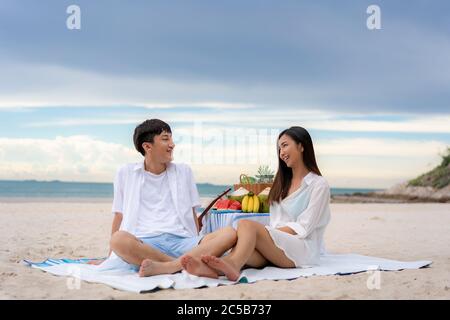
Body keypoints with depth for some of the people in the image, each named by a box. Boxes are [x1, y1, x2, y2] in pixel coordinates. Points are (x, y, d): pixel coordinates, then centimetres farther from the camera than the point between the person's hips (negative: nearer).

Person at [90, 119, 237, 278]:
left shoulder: (183, 171, 21)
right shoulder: (126, 174, 16)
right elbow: (119, 217, 17)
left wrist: (197, 247, 11)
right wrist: (110, 257, 11)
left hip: (182, 241, 2)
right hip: (144, 244, -2)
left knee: (230, 233, -25)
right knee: (118, 239, -37)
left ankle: (165, 267, -37)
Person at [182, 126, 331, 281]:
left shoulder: (319, 185, 5)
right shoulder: (283, 182, 26)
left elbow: (304, 228, -4)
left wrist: (267, 232, -11)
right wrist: (265, 233, -4)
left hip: (303, 249, -5)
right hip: (275, 244, 5)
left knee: (247, 225, -30)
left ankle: (232, 265, -58)